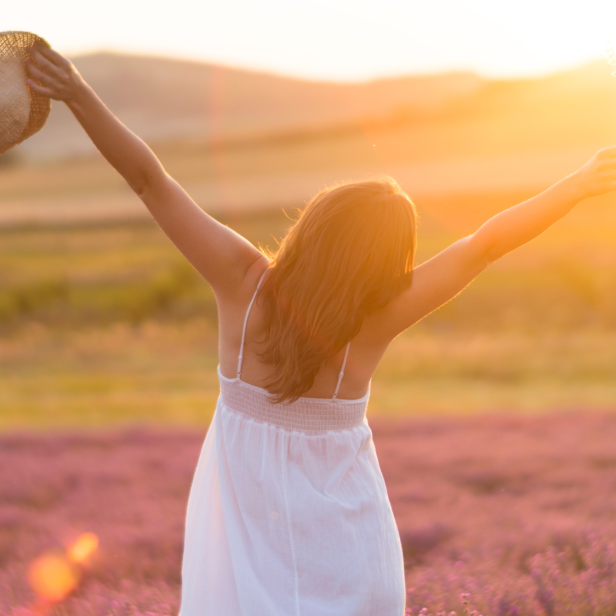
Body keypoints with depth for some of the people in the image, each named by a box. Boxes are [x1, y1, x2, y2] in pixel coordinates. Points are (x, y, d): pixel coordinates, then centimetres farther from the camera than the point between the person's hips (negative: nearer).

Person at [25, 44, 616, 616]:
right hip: (340, 548, -1)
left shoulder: (245, 281, -17)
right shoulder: (375, 318, -18)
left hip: (244, 543, 1)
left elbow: (149, 180, -18)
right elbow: (486, 244, -11)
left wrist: (79, 95, -17)